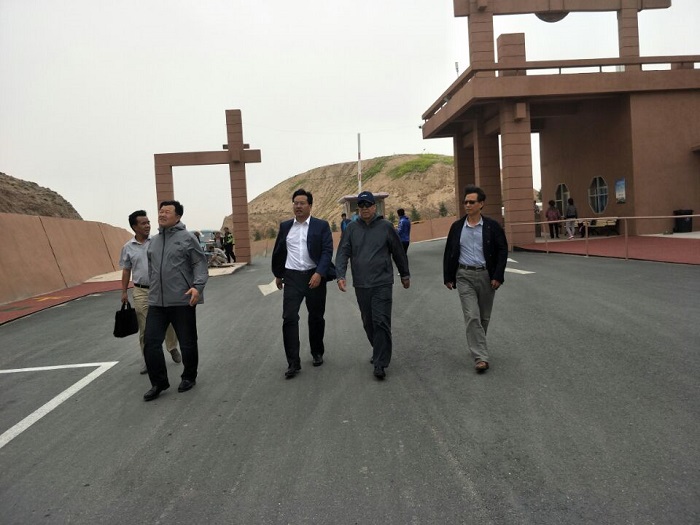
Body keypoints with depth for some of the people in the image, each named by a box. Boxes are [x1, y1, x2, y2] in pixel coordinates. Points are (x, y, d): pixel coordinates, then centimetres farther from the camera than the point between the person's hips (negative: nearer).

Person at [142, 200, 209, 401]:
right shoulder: (154, 241, 14)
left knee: (187, 343, 8)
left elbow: (200, 264, -8)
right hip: (156, 302, 5)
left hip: (182, 301, -5)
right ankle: (159, 382, 15)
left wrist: (198, 286, -22)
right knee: (151, 342, 1)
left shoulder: (187, 238, -5)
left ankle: (189, 377, 28)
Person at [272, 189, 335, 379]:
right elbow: (278, 251, 17)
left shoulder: (321, 226, -2)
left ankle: (317, 353, 32)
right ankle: (293, 362, -3)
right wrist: (278, 274, 20)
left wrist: (319, 273, -21)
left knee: (316, 318, 11)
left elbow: (327, 251, -9)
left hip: (314, 276, -1)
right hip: (292, 277, 2)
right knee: (289, 318, -7)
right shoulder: (285, 226, 7)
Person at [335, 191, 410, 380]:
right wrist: (340, 275, -13)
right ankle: (379, 352, 33)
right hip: (361, 285, 3)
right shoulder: (352, 228, 6)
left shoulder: (386, 227, 0)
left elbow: (398, 252, 8)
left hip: (382, 283, -3)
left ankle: (380, 363, -4)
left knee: (381, 322, -9)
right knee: (368, 322, 13)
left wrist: (405, 275, 14)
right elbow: (343, 253, 1)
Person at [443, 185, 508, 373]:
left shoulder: (492, 226, -2)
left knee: (484, 317, 12)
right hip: (464, 276, 0)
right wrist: (448, 277, 5)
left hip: (486, 275, 0)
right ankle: (481, 357, -8)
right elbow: (449, 253, 8)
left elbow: (502, 250, -1)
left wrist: (497, 276, -9)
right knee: (472, 317, -9)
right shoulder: (457, 226, 3)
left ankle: (477, 346, 35)